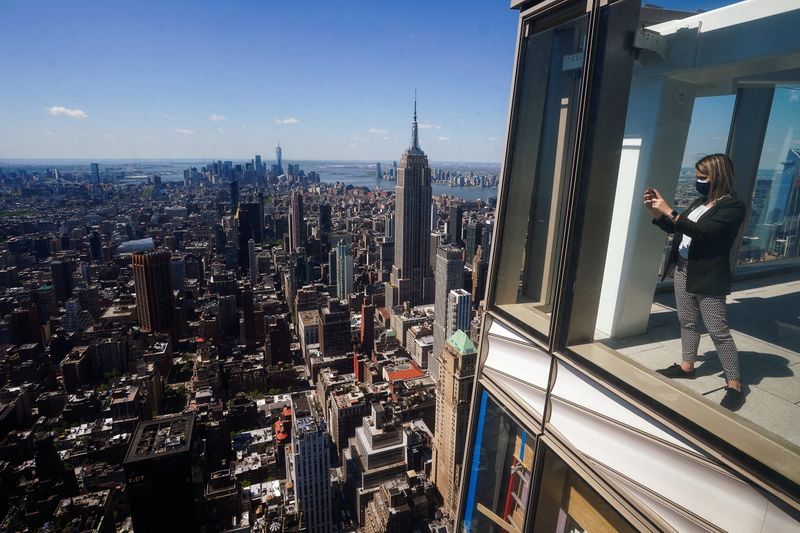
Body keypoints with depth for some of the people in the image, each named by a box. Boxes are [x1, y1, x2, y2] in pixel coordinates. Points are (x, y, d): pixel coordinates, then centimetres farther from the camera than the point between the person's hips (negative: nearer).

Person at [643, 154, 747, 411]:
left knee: (718, 331, -1)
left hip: (708, 277, -8)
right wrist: (656, 212, 0)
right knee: (687, 322, 17)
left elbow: (703, 231, -27)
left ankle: (734, 384, 11)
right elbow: (675, 228, 17)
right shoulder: (701, 201, 10)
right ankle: (687, 365, 31)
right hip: (683, 270, 8)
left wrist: (669, 211, -28)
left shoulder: (733, 206, -13)